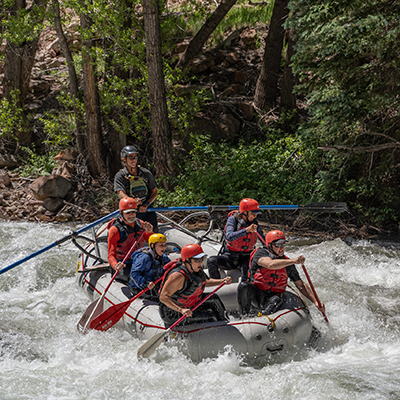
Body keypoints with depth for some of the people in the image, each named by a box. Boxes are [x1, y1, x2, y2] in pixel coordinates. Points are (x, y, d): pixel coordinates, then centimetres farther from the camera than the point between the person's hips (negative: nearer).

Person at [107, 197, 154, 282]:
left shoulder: (140, 224, 4)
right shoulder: (115, 230, -13)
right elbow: (111, 255, -15)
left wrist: (149, 232, -9)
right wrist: (115, 266, -37)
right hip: (124, 265, -5)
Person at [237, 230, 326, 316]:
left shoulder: (288, 263, 10)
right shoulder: (261, 253, -5)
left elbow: (301, 285, 14)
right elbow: (270, 264, -29)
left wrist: (315, 302, 2)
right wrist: (294, 261, -37)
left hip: (274, 296, 2)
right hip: (255, 294, -2)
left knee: (276, 300, -33)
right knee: (243, 286, -33)